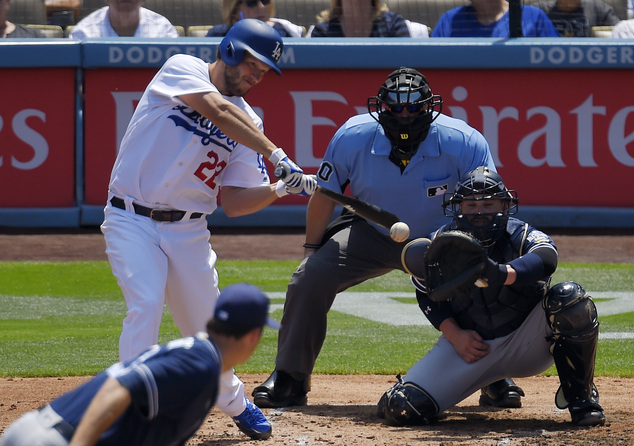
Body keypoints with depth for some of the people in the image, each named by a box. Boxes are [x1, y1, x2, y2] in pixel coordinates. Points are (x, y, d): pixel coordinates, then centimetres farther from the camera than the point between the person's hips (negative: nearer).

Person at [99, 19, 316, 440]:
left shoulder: (247, 122, 7)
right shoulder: (182, 70, -6)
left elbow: (233, 203, 2)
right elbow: (218, 111, -25)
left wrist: (283, 188, -15)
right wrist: (276, 154, -32)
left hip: (188, 231, 5)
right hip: (132, 220, -5)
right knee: (146, 305, -23)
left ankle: (233, 401, 35)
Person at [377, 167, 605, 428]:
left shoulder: (522, 237, -18)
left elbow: (546, 259, -43)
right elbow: (428, 296, 7)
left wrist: (501, 274, -62)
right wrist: (454, 335, -9)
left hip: (527, 345, -1)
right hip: (468, 344, 1)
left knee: (570, 298, -31)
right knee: (402, 409, -18)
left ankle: (580, 396, -11)